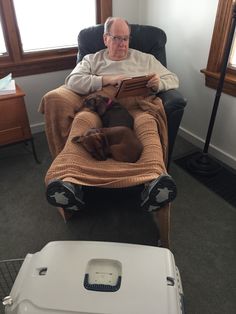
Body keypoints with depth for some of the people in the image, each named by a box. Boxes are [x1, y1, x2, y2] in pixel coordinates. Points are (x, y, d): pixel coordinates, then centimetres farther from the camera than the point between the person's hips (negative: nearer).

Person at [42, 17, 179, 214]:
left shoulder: (145, 59, 28)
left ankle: (154, 181, -58)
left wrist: (159, 84, -1)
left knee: (147, 122, -36)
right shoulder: (92, 60, 25)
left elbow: (173, 79, 24)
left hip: (135, 106, 1)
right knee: (81, 119, -36)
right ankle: (68, 181, -52)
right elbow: (72, 81, 7)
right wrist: (107, 80, -5)